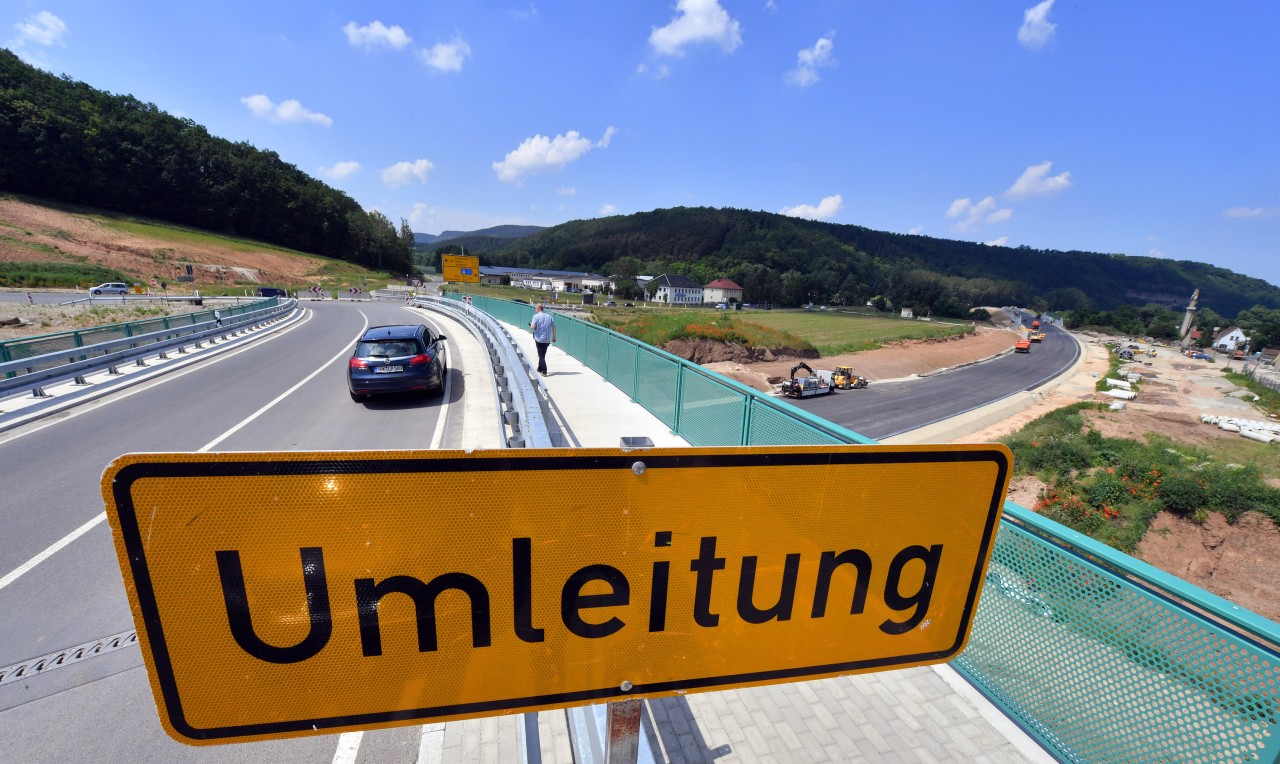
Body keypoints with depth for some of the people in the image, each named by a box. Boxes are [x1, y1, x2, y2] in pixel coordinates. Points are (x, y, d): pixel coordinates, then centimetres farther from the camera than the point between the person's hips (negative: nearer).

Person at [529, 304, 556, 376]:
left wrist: (530, 324, 7)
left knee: (541, 355, 1)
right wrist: (554, 337, 11)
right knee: (543, 354, 19)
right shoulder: (549, 316, 7)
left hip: (539, 339, -5)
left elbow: (533, 327, -16)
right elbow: (554, 327, 4)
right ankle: (540, 369, 31)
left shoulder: (536, 316, -8)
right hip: (547, 339, 5)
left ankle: (544, 371, -6)